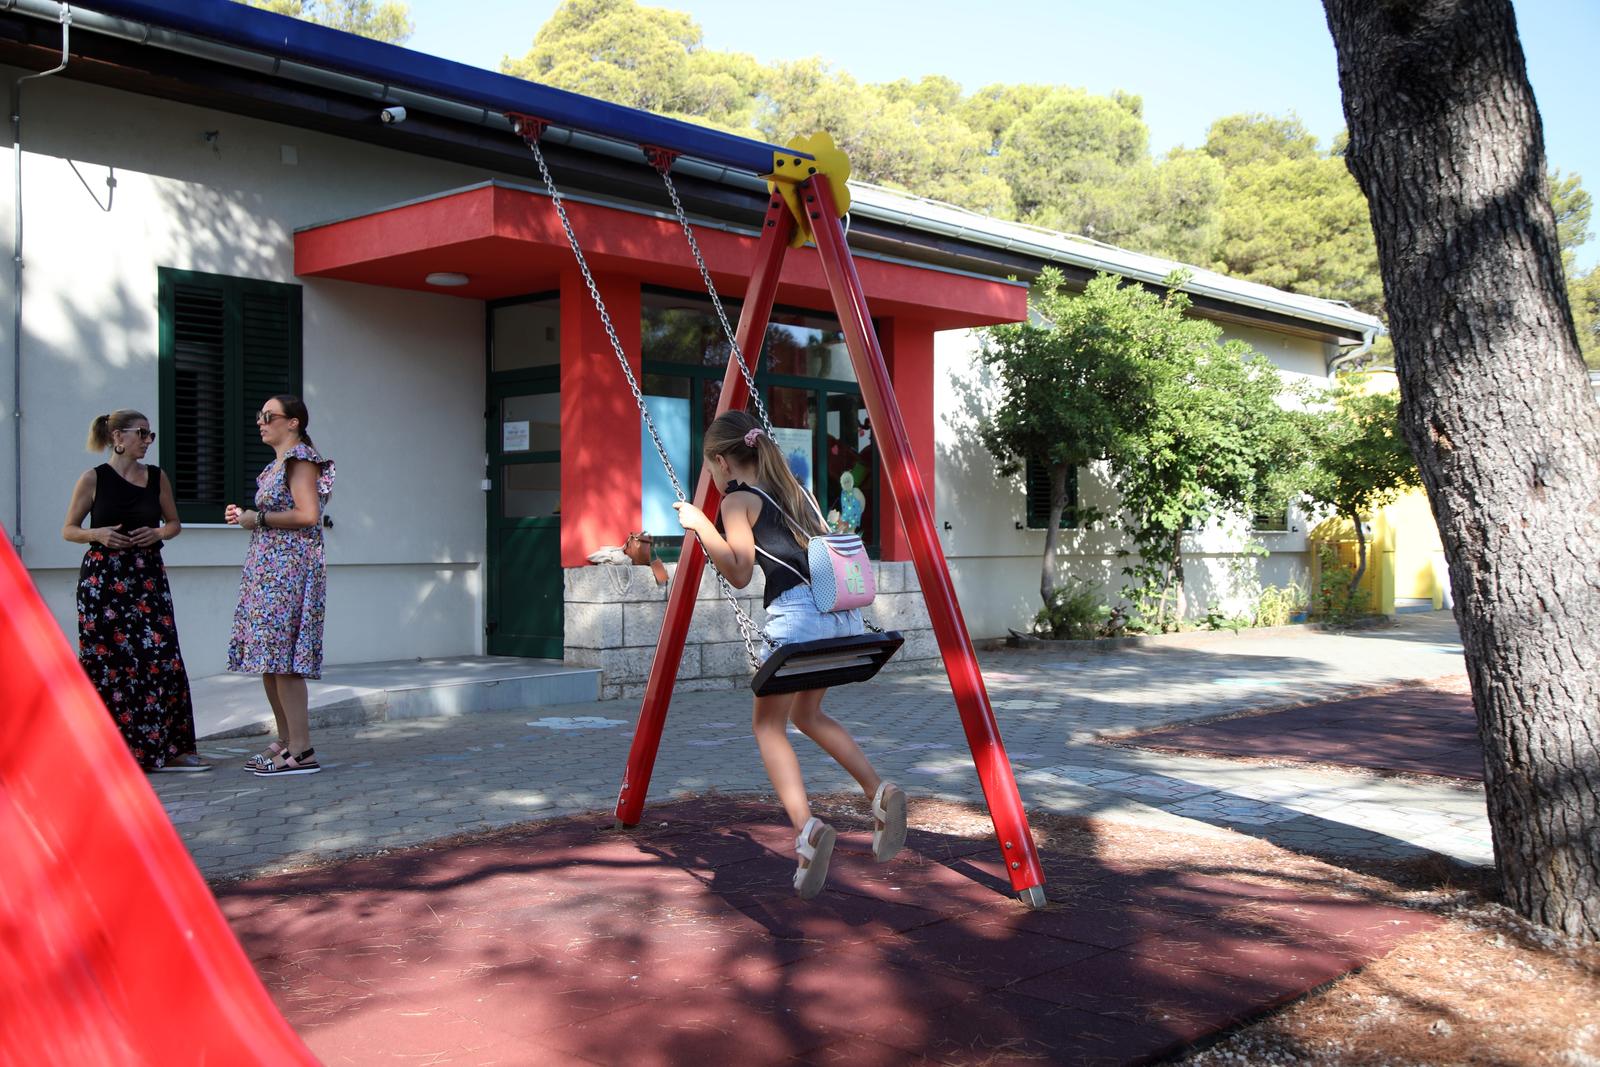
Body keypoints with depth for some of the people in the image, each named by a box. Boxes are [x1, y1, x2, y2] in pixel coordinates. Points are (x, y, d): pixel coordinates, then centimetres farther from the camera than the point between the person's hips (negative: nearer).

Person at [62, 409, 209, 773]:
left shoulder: (157, 476, 9)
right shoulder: (93, 479, 0)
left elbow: (174, 523, 17)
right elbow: (68, 530, 4)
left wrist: (158, 533, -4)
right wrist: (97, 534, -14)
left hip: (148, 576, 3)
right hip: (103, 578, -3)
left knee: (162, 657, -5)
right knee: (108, 661, -1)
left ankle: (167, 749, 2)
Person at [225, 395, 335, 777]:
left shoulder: (300, 458, -8)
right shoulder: (279, 463, 21)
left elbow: (307, 515, -20)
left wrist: (257, 518, -11)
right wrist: (245, 516, 11)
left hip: (289, 568, -10)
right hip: (268, 568, 10)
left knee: (281, 657, -12)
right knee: (269, 659, 11)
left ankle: (301, 751, -10)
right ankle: (285, 741, 18)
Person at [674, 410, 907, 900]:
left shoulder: (739, 499, 3)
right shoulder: (793, 489, 23)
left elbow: (740, 573, -6)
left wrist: (701, 526, -1)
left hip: (796, 612, -7)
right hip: (842, 610, 7)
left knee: (768, 723, 7)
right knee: (807, 713, 25)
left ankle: (806, 827, -13)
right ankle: (880, 793, 8)